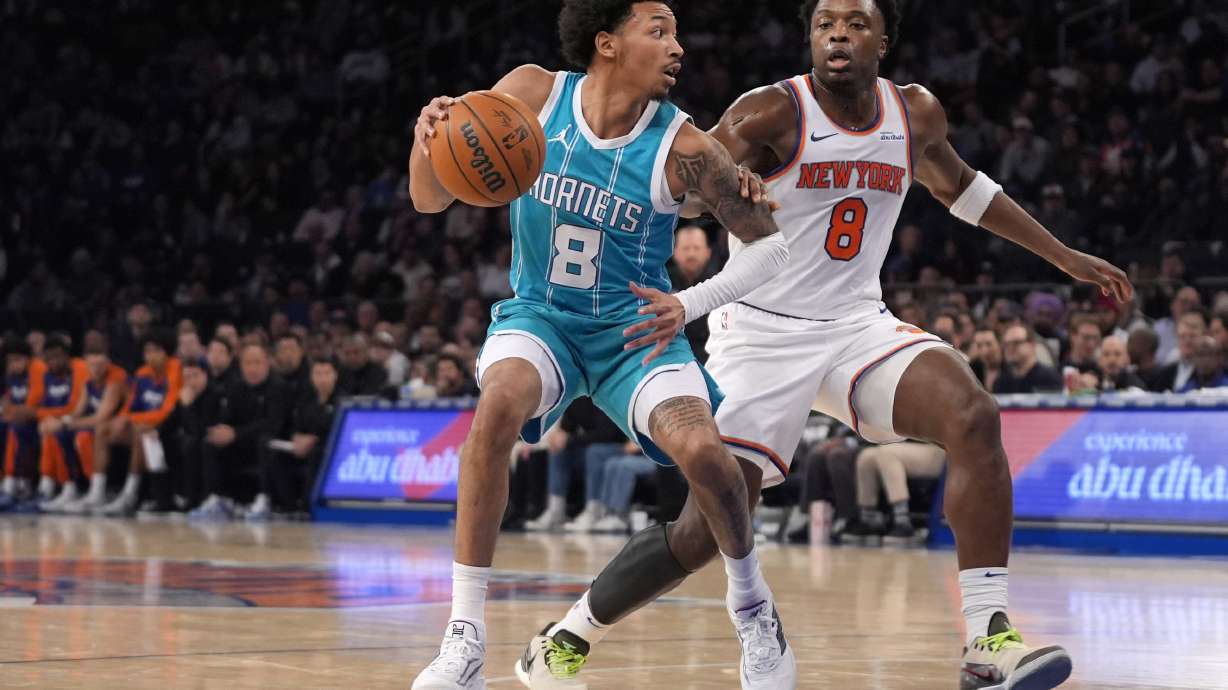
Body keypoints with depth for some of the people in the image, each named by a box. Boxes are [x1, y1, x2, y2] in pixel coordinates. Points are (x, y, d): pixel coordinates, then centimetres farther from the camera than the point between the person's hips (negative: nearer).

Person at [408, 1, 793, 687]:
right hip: (540, 318, 0)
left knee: (703, 452, -25)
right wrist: (430, 137, -27)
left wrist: (689, 304, -23)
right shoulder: (533, 94, -10)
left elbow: (772, 243, -8)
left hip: (634, 329, 0)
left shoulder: (682, 148, -15)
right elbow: (431, 199, -5)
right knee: (500, 403, -32)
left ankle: (751, 602, 8)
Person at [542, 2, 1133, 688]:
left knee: (973, 416, -23)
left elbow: (960, 186, 25)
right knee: (707, 525, -10)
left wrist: (1066, 257, 28)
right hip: (762, 333, -4)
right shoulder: (774, 113, -14)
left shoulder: (917, 115, 4)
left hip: (859, 325, 4)